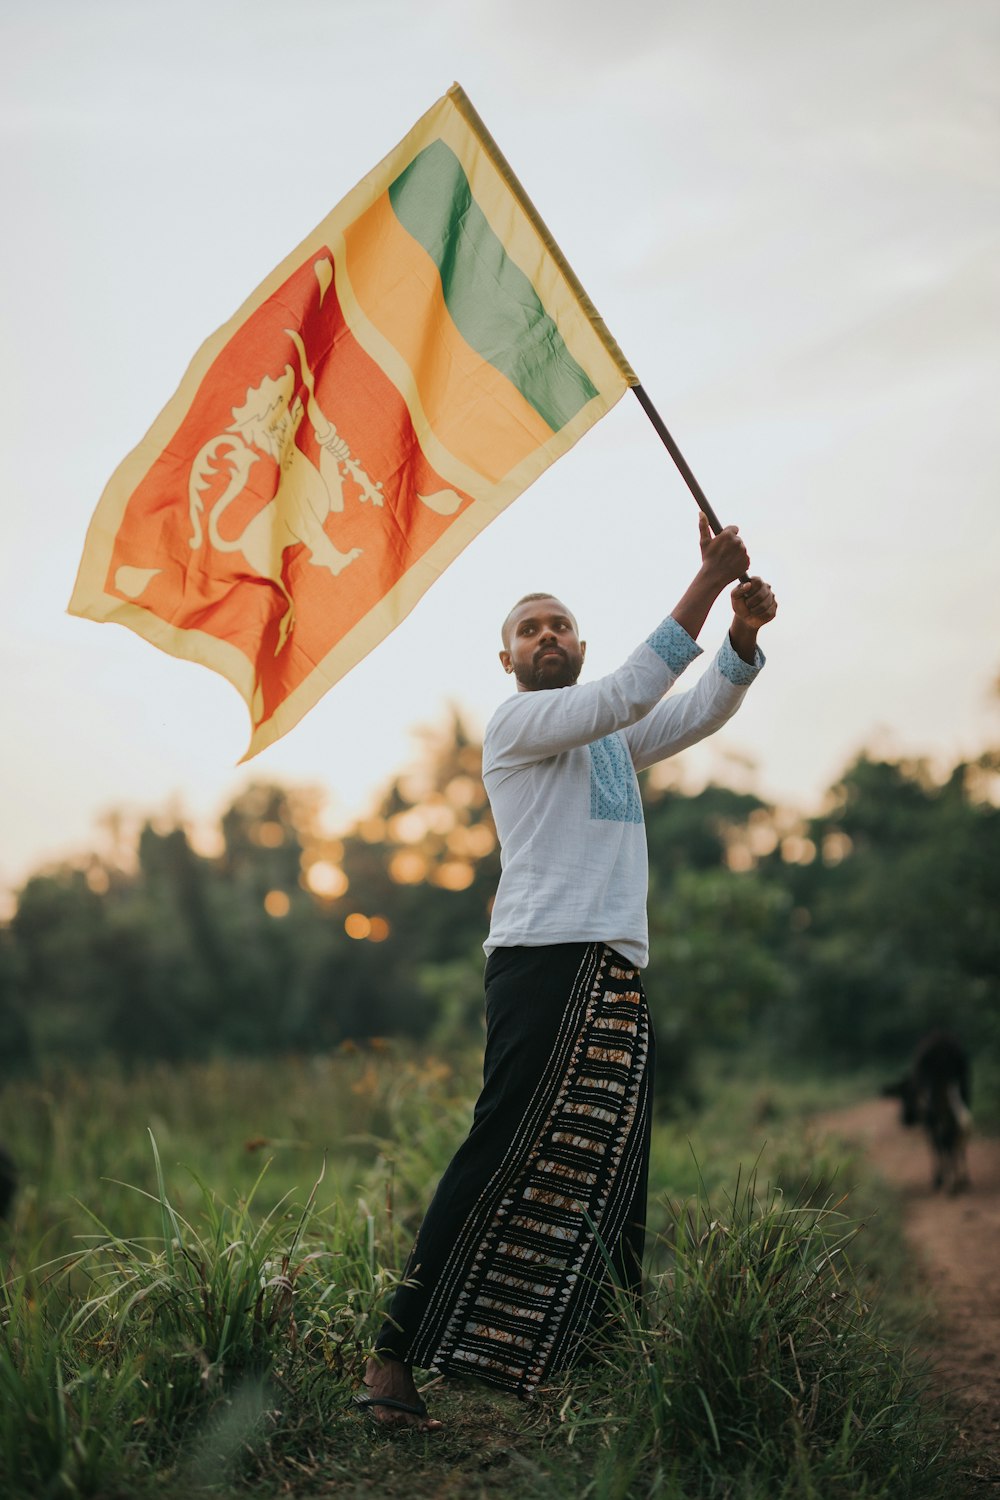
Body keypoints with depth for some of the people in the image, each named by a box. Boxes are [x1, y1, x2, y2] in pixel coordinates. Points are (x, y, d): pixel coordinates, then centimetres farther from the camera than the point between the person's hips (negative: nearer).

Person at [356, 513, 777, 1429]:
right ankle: (397, 1356, -14)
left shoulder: (613, 741, 26)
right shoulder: (517, 721, 3)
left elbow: (701, 710, 18)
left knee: (610, 1178, 5)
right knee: (501, 1156, -15)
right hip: (546, 959, -8)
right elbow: (627, 694, -10)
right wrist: (706, 584, -11)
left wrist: (745, 631, -2)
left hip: (621, 977, 8)